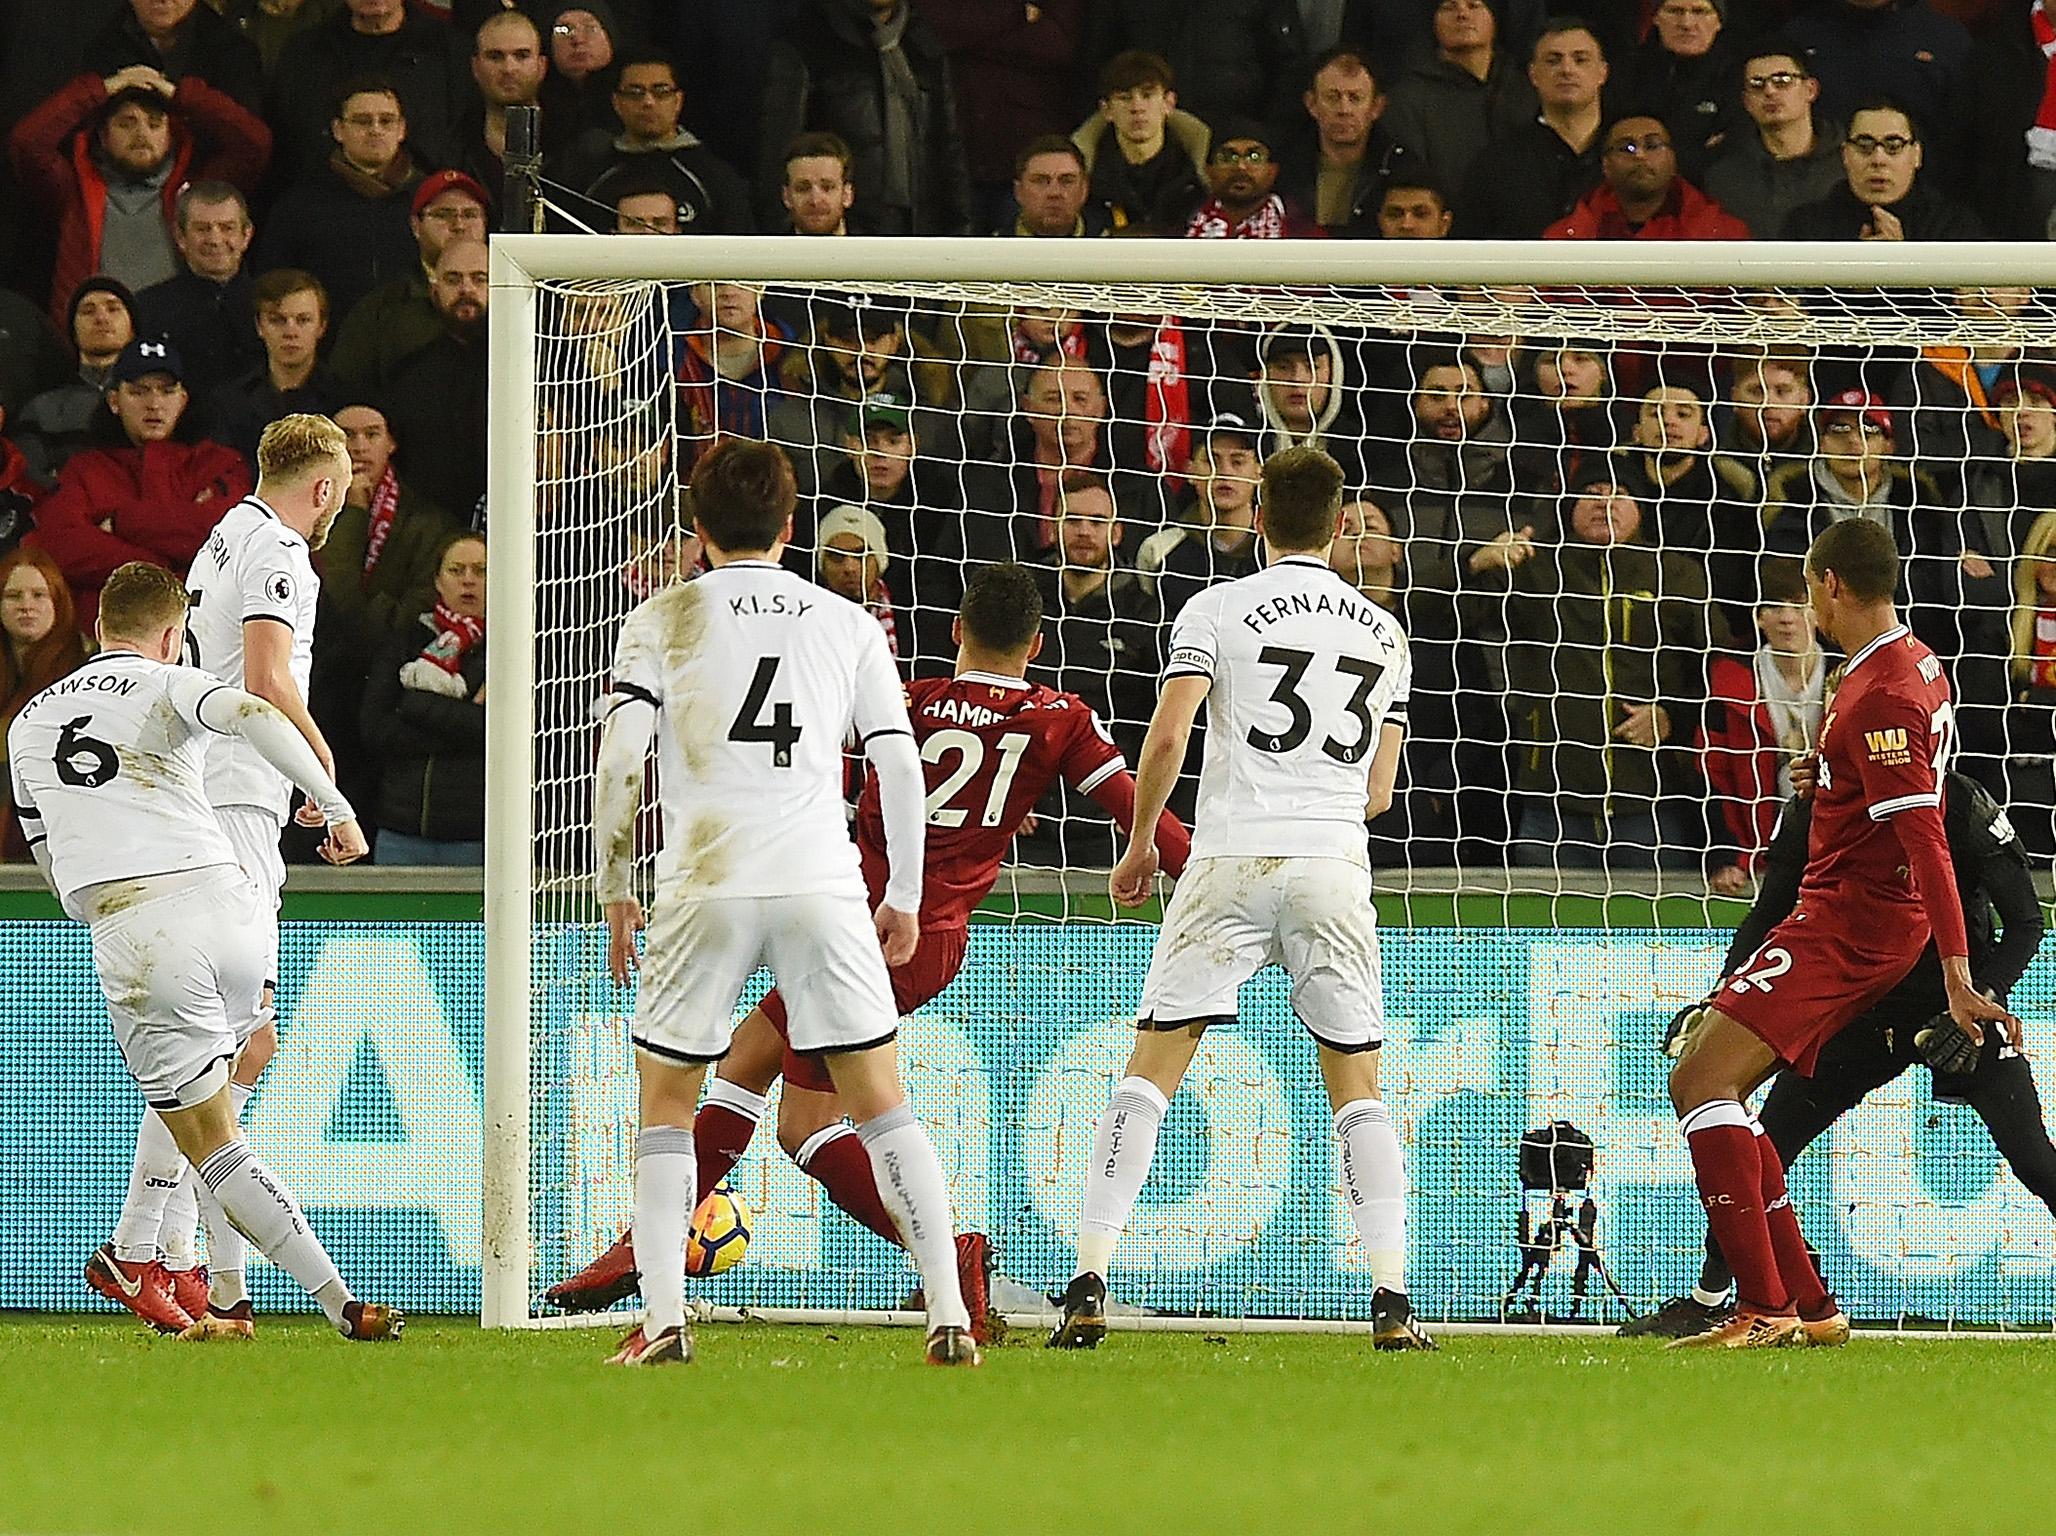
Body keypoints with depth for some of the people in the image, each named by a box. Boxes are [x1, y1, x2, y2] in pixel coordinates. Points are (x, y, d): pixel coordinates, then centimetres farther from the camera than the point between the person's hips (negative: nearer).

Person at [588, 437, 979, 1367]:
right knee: (881, 1105, 6)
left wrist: (613, 891, 7)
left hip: (703, 889, -1)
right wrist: (904, 898, 18)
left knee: (665, 1106, 12)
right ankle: (950, 1317, -3)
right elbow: (900, 766, 9)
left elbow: (620, 760, -3)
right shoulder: (847, 625, 11)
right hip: (822, 887, 1)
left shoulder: (663, 621, 6)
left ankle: (663, 1320, -1)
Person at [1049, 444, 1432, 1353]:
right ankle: (1391, 1303, -1)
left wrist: (1140, 845, 7)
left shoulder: (1219, 610, 2)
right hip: (1336, 868, 2)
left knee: (1150, 1072, 1)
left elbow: (1167, 738, -8)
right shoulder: (1383, 632, 14)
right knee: (1357, 1086, 10)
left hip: (1233, 863, -2)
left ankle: (1089, 1287, -7)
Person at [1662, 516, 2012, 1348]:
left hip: (1846, 926, -10)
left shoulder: (1879, 698, -18)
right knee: (1702, 1086, 12)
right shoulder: (1917, 664, 14)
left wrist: (1956, 974, -29)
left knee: (1702, 1081, -15)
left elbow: (1925, 838, -24)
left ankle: (1766, 1309, -21)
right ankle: (1807, 1305, 10)